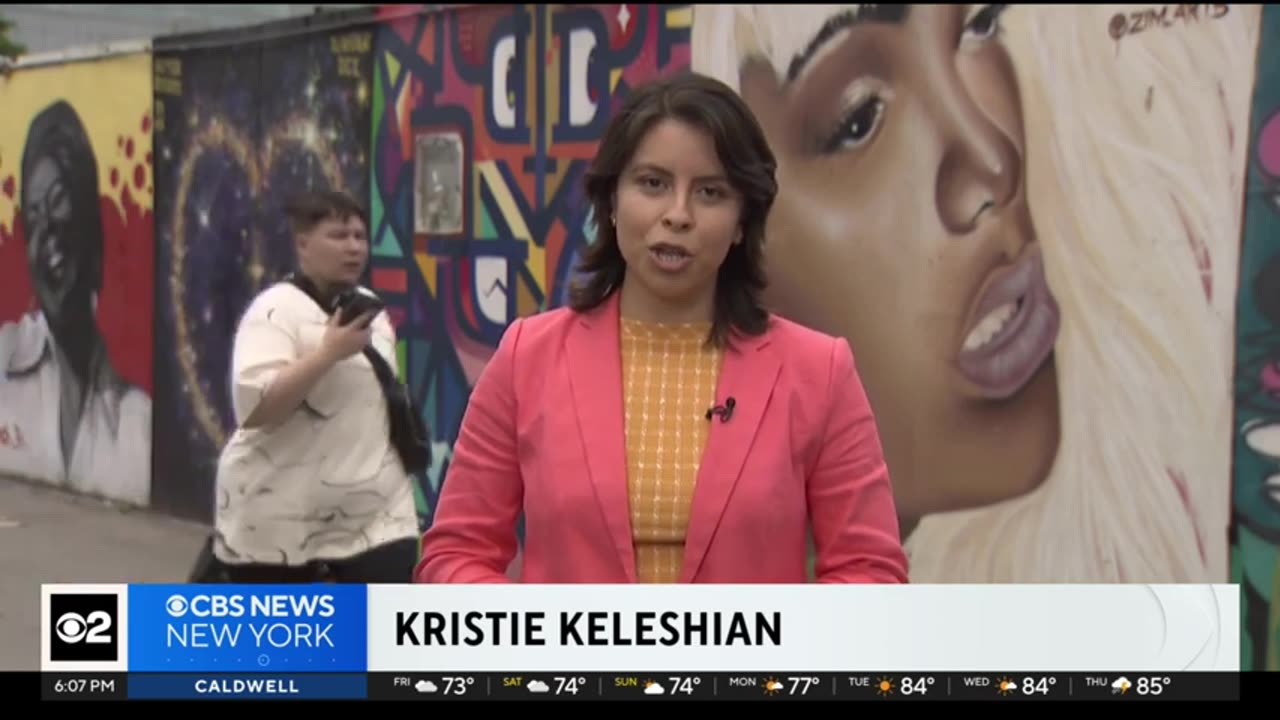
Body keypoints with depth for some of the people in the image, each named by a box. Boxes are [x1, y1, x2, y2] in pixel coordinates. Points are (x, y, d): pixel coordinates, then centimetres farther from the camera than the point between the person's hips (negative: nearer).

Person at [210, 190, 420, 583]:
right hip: (277, 517, -5)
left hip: (372, 515, 5)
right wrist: (329, 352, -27)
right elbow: (253, 408, -26)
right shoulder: (277, 309, -13)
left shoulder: (369, 311, 11)